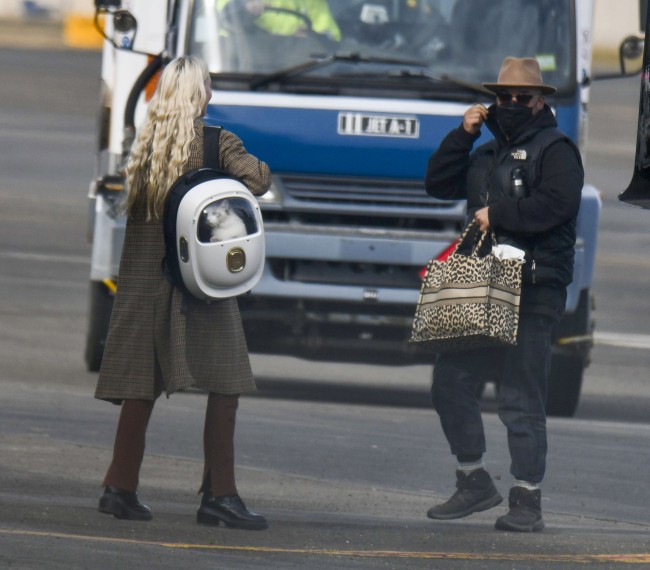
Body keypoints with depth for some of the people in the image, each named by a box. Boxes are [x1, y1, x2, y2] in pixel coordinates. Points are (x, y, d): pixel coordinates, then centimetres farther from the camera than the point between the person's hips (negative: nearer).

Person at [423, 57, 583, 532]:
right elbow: (439, 184, 20)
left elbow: (554, 205, -16)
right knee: (451, 382, 5)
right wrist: (463, 135, 11)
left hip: (534, 292, -8)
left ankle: (527, 501, -3)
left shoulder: (555, 150, -1)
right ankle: (475, 484, 17)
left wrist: (497, 217, -11)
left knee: (522, 398, -8)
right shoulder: (488, 153, 24)